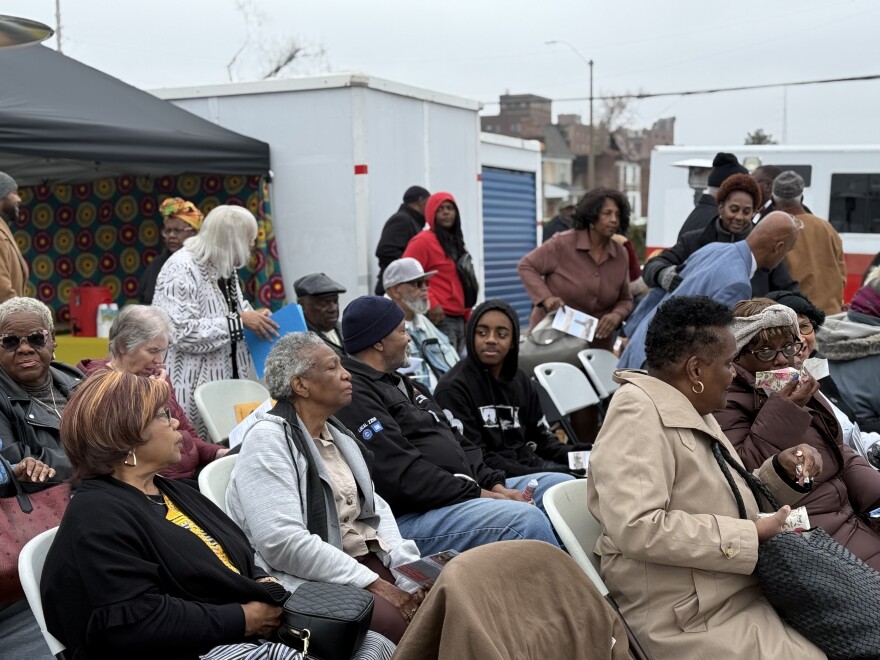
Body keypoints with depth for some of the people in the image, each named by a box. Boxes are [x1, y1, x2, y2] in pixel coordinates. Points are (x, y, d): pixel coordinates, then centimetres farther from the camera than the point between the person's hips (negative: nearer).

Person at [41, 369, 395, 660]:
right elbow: (136, 625, -22)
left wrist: (263, 584, -1)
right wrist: (243, 620, -17)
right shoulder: (97, 519, -12)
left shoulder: (172, 491, 19)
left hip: (251, 631, 9)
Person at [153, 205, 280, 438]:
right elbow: (181, 332, -23)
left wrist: (255, 318, 5)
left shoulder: (225, 268, 11)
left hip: (226, 379, 8)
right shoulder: (182, 269, -16)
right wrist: (239, 321, -21)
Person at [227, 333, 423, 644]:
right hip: (307, 579, -8)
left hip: (366, 558, 8)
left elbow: (376, 508, 13)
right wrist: (372, 584, -20)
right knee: (402, 622, -30)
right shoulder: (268, 438, -12)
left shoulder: (337, 434, 15)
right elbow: (281, 541, -22)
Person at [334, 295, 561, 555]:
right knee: (526, 520, -29)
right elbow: (399, 473, -20)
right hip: (409, 516, -11)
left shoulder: (400, 383, 22)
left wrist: (495, 485, 4)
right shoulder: (353, 394, -12)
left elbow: (456, 441, 20)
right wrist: (476, 494, -16)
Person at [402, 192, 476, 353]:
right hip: (438, 319, -9)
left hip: (459, 320, 9)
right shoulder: (423, 241, -6)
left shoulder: (455, 242, 20)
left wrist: (468, 316, 20)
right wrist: (431, 304, -19)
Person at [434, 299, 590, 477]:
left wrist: (576, 457, -4)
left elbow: (540, 438, 17)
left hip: (530, 464, 8)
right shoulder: (453, 389, -9)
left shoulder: (520, 381, 15)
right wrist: (536, 475, -20)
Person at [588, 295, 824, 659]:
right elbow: (636, 528, -29)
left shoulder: (694, 412, 9)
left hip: (746, 593, 9)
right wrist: (751, 535, -21)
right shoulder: (637, 410, -18)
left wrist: (781, 470, 1)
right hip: (698, 620, -9)